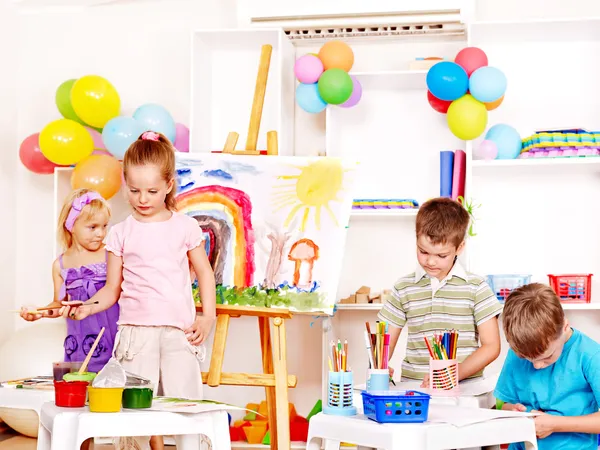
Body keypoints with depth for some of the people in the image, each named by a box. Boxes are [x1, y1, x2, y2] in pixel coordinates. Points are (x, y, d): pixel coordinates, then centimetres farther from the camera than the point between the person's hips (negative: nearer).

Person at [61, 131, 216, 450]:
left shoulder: (185, 227, 6)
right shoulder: (121, 234, 6)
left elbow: (204, 271, 14)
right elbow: (113, 288, 9)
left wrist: (208, 317, 4)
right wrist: (88, 307, -10)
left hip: (179, 330, -1)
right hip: (137, 328, 1)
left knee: (185, 402, -6)